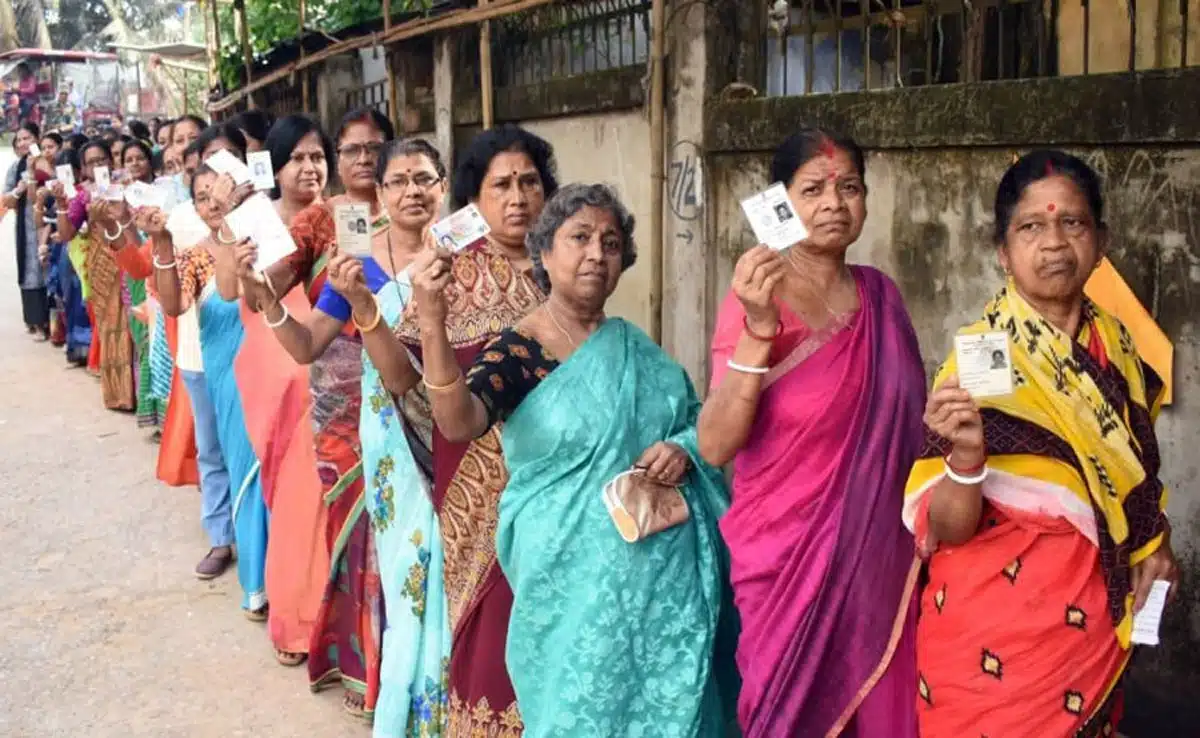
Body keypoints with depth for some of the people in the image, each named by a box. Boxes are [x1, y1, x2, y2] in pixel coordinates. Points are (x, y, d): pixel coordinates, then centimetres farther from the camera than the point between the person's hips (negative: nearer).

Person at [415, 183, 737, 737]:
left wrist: (684, 448, -8)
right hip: (578, 574, -5)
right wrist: (432, 325, -43)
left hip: (670, 569, 5)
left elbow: (699, 418, 15)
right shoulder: (515, 351, -9)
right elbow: (459, 423, -28)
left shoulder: (635, 345, 8)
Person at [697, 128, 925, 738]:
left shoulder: (881, 294, 4)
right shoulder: (755, 300, -11)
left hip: (880, 556, 4)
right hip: (789, 557, -4)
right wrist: (758, 328, -30)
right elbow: (714, 446, -21)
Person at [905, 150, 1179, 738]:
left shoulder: (1117, 344, -1)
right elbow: (947, 528, -21)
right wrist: (966, 456, -39)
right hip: (997, 625, -5)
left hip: (1095, 621, 6)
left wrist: (1152, 543, 0)